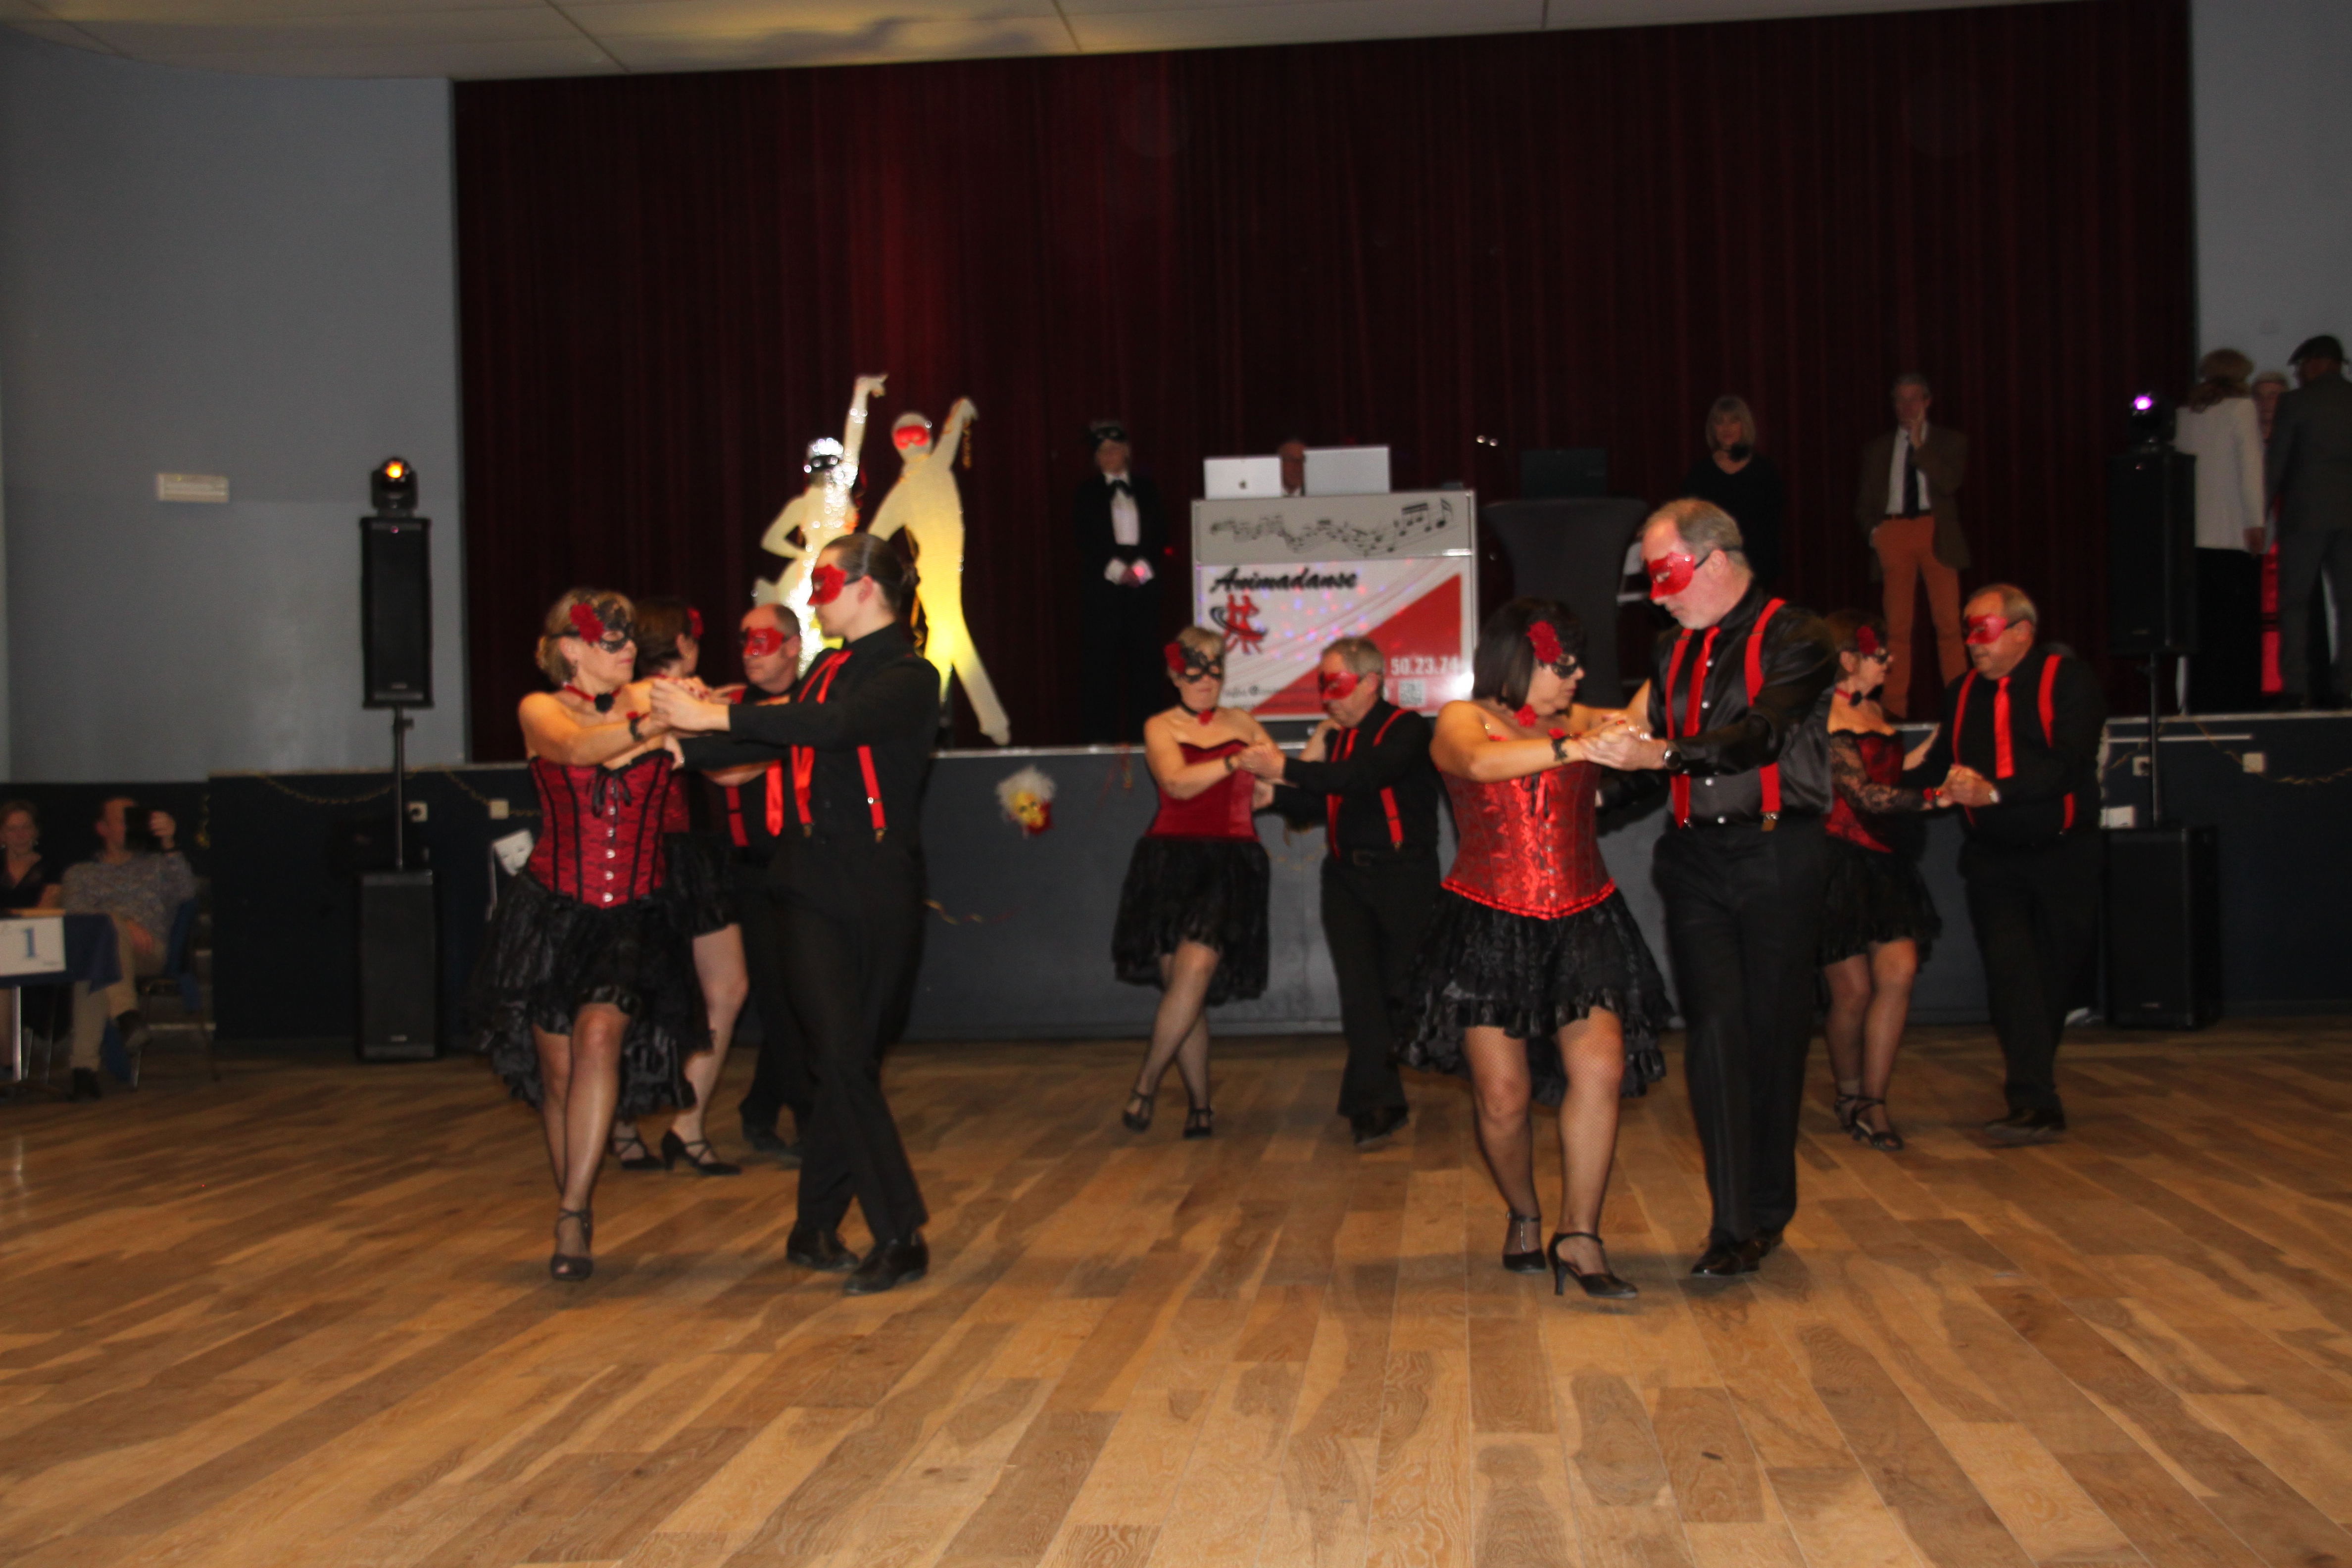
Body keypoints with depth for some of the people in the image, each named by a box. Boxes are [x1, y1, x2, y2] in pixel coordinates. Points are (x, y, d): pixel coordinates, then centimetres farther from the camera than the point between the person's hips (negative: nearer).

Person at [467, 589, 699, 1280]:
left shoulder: (650, 703, 5)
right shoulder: (541, 711, 0)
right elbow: (578, 747, -22)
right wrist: (649, 727, -37)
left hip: (634, 919, 0)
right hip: (554, 913, 0)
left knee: (600, 1037, -22)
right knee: (557, 1068, 5)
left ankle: (573, 1216, -18)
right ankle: (576, 1215, 25)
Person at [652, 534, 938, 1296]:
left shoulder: (909, 677, -6)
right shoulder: (826, 671, 16)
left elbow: (833, 728, -23)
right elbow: (771, 743, 21)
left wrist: (718, 714, -24)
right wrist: (675, 750, 12)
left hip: (879, 890, -4)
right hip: (814, 888, 4)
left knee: (849, 1061, 2)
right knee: (841, 1060, -6)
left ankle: (815, 1229, 14)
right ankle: (899, 1234, -2)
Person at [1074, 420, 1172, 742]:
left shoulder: (1146, 489, 14)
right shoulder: (1086, 492, 9)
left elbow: (1160, 535, 8)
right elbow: (1085, 540, 1)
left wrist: (1141, 567, -8)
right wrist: (1117, 569, -10)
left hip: (1144, 581, 2)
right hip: (1102, 584, -2)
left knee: (1145, 654, -2)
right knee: (1101, 657, -5)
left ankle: (1143, 732, 1)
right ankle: (1099, 735, -3)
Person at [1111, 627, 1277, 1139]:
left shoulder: (1244, 724, 16)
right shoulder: (1161, 727, 7)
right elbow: (1178, 783, -10)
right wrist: (1233, 763, -22)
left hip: (1231, 866, 0)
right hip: (1171, 862, 0)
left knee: (1196, 967, -19)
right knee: (1181, 982, -2)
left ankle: (1146, 1086, -10)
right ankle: (1200, 1105, 8)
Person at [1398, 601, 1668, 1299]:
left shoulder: (1578, 721, 15)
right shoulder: (1464, 720, 2)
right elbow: (1480, 761, -20)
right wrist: (1575, 747, -31)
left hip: (1582, 924, 3)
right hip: (1490, 928, -3)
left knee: (1601, 1067, -16)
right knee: (1503, 1095, -3)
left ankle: (1578, 1237, -9)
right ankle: (1524, 1218, 24)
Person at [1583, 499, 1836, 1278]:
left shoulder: (1793, 638, -5)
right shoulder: (1672, 652, 16)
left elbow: (1763, 734, -21)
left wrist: (1661, 754, -32)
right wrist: (1599, 789, 4)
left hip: (1775, 856, -5)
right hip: (1696, 857, 5)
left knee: (1775, 1032, 2)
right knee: (1714, 1031, -4)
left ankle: (1768, 1210, 17)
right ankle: (1733, 1223, -3)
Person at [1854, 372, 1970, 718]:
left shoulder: (1951, 442, 11)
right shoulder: (1878, 449, 18)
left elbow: (1949, 482, -6)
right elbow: (1864, 501, 18)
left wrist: (1920, 445, -5)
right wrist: (1873, 529, -1)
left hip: (1936, 533, -1)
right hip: (1892, 534, 2)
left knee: (1948, 623, -6)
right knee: (1897, 626, -3)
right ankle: (1894, 708, -3)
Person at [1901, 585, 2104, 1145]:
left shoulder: (2069, 681, -7)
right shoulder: (1963, 694, 10)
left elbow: (2068, 764, -20)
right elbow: (1939, 766, 13)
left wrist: (1994, 792, -32)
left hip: (2063, 853, -2)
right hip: (1994, 858, 3)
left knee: (2054, 977, 7)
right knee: (2010, 972, -13)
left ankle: (2033, 1092, 25)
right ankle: (2035, 1102, -15)